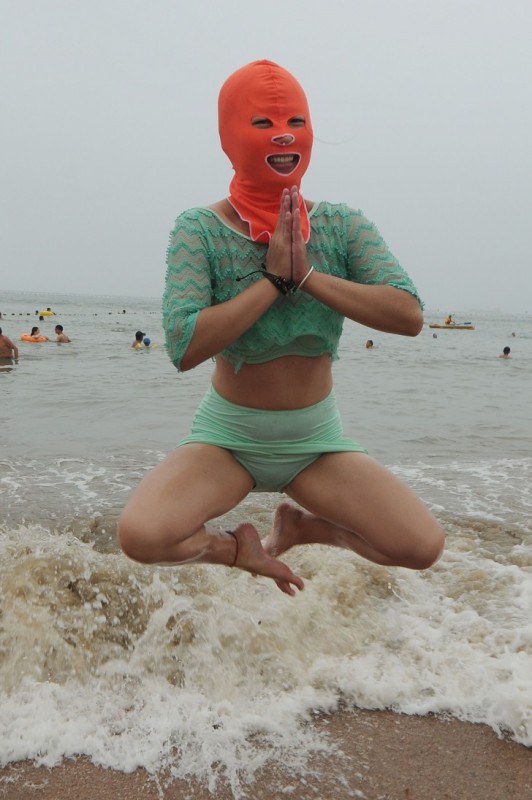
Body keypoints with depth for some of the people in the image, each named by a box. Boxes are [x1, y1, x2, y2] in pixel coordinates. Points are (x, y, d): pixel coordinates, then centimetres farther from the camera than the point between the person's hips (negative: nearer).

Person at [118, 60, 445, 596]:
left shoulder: (343, 226, -3)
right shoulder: (200, 230, -11)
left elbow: (409, 316, -17)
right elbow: (183, 348, -25)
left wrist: (307, 275, -23)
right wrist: (274, 278, -23)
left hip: (317, 438, 3)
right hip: (228, 435, -2)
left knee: (423, 546, -13)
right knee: (141, 535, -29)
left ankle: (300, 525, 16)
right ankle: (236, 546, 6)